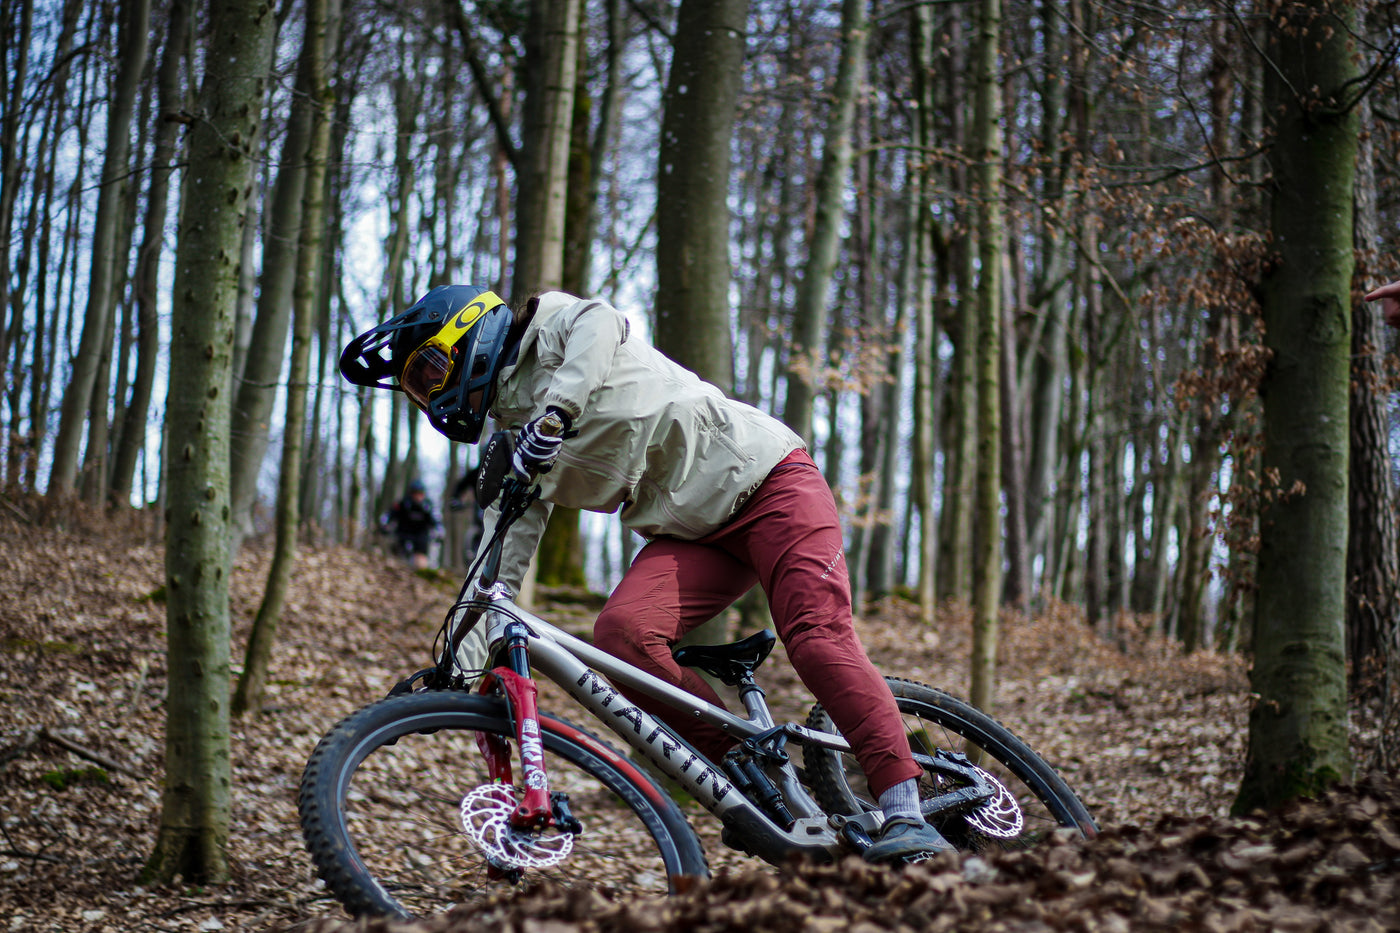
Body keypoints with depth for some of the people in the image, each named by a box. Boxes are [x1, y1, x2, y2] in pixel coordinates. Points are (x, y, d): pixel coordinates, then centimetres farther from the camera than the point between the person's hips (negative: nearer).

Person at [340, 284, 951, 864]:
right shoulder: (510, 449, 16)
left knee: (818, 636, -26)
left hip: (763, 477, -6)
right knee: (620, 631, -21)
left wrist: (556, 406, -42)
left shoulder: (553, 330, -1)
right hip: (691, 536, 7)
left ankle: (904, 811, -25)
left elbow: (599, 325, -26)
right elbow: (499, 568, 10)